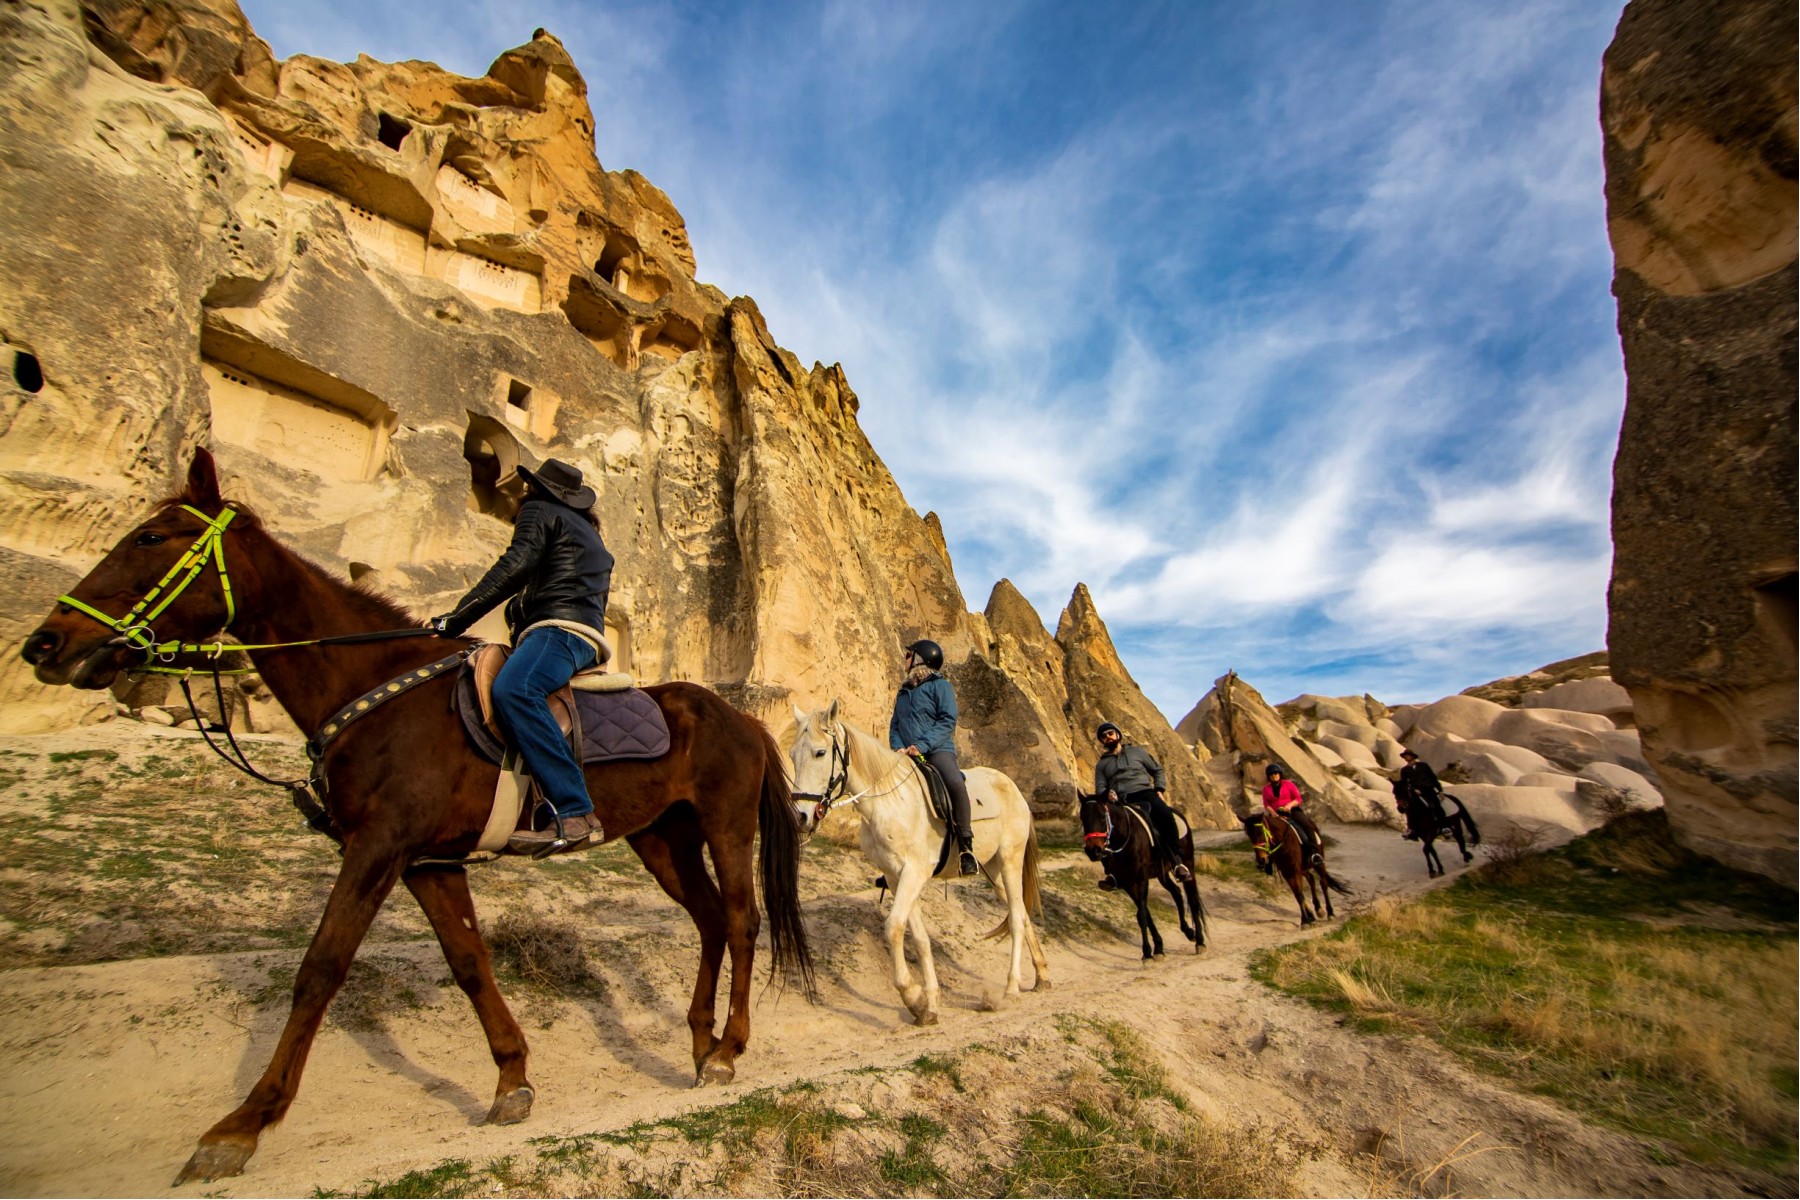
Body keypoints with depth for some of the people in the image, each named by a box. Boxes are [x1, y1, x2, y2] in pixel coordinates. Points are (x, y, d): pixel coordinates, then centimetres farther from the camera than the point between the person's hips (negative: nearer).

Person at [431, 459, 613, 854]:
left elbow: (514, 567, -8)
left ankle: (574, 813, -46)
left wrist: (455, 619, -9)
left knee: (511, 689, -34)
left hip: (560, 626, -11)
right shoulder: (586, 530, 34)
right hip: (589, 634, 11)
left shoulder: (539, 511, 8)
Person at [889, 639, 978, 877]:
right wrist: (898, 747, -4)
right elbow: (894, 724, 18)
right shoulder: (903, 691, 21)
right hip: (907, 756, 7)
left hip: (938, 750, -6)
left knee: (955, 784, -35)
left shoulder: (940, 686, 2)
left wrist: (922, 745, -19)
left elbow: (948, 721, -8)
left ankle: (966, 844, -18)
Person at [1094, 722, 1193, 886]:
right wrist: (1106, 794, -12)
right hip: (1118, 801, 1)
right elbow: (1100, 788, 13)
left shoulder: (1136, 751, 20)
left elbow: (1157, 770, 22)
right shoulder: (1101, 764, 22)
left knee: (1164, 813, -34)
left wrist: (1160, 790, 4)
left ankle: (1175, 860, -23)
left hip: (1143, 792, -1)